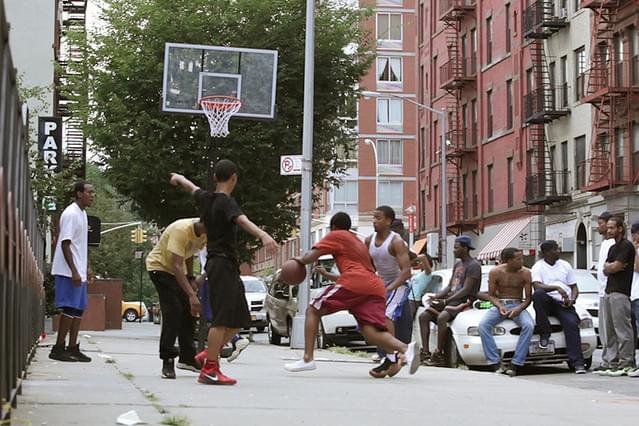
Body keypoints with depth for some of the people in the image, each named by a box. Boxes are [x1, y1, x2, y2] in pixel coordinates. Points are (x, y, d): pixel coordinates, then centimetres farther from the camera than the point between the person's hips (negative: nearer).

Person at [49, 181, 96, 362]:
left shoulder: (82, 213, 15)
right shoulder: (71, 214, -14)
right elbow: (65, 244, -19)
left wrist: (86, 267, 20)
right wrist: (74, 271, -23)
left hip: (78, 272, 9)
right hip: (68, 272, -9)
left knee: (78, 309, 9)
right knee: (69, 309, -10)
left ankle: (72, 348, 13)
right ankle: (58, 348, -5)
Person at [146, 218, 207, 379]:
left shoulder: (204, 234, -9)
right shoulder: (181, 230, -35)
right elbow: (176, 266, -40)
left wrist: (191, 279, 4)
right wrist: (192, 295, -47)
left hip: (179, 270, 8)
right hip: (160, 266, -8)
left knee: (188, 312, 5)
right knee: (173, 312, -18)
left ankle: (187, 358, 14)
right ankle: (167, 362, -15)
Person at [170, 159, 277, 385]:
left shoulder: (205, 199, 12)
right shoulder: (225, 202, -12)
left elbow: (192, 187, 34)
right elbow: (242, 220, -32)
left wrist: (178, 178, 56)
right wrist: (263, 235, -49)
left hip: (228, 267, 9)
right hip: (223, 264, -9)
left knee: (239, 319, 12)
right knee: (222, 318, -11)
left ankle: (209, 355, 18)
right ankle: (209, 370, -12)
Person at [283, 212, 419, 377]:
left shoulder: (336, 236, 14)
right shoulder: (359, 242, 36)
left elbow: (311, 256, 5)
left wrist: (300, 259, 25)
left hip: (354, 283, -7)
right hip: (376, 287, 7)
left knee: (313, 311, 9)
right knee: (372, 334, -8)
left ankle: (307, 359, -3)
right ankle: (405, 348, -35)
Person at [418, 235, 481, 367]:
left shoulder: (473, 266, -8)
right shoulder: (457, 265, 22)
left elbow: (466, 290, -16)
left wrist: (447, 301, -20)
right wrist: (436, 296, 3)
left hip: (464, 301, -9)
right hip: (451, 299, 9)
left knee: (441, 317, -34)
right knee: (423, 316, -6)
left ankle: (438, 354, -29)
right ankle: (425, 352, -13)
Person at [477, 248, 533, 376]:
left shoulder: (525, 273, -4)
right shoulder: (495, 272, -5)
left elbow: (528, 298, -1)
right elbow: (491, 295, 1)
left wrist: (518, 309, -21)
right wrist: (500, 306, -19)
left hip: (518, 306, 0)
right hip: (499, 305, 0)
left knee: (529, 325, -32)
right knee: (483, 324, -29)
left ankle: (515, 364, -29)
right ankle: (495, 363, -29)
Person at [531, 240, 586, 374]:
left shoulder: (565, 265, 17)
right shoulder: (538, 267, 4)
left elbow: (574, 287, 18)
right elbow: (537, 286, -14)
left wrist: (572, 299, -3)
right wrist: (557, 288, -24)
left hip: (563, 303, 2)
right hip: (547, 303, -2)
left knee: (572, 323, -26)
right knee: (538, 294, -35)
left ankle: (577, 362, -30)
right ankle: (545, 334, -24)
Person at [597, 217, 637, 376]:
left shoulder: (626, 246, -7)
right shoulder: (613, 248, 21)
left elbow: (615, 266, -15)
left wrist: (608, 266, 6)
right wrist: (611, 266, -5)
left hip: (620, 292, -10)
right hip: (609, 291, 10)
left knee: (623, 329, -9)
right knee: (610, 330, 9)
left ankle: (627, 363, -8)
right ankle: (611, 361, 11)